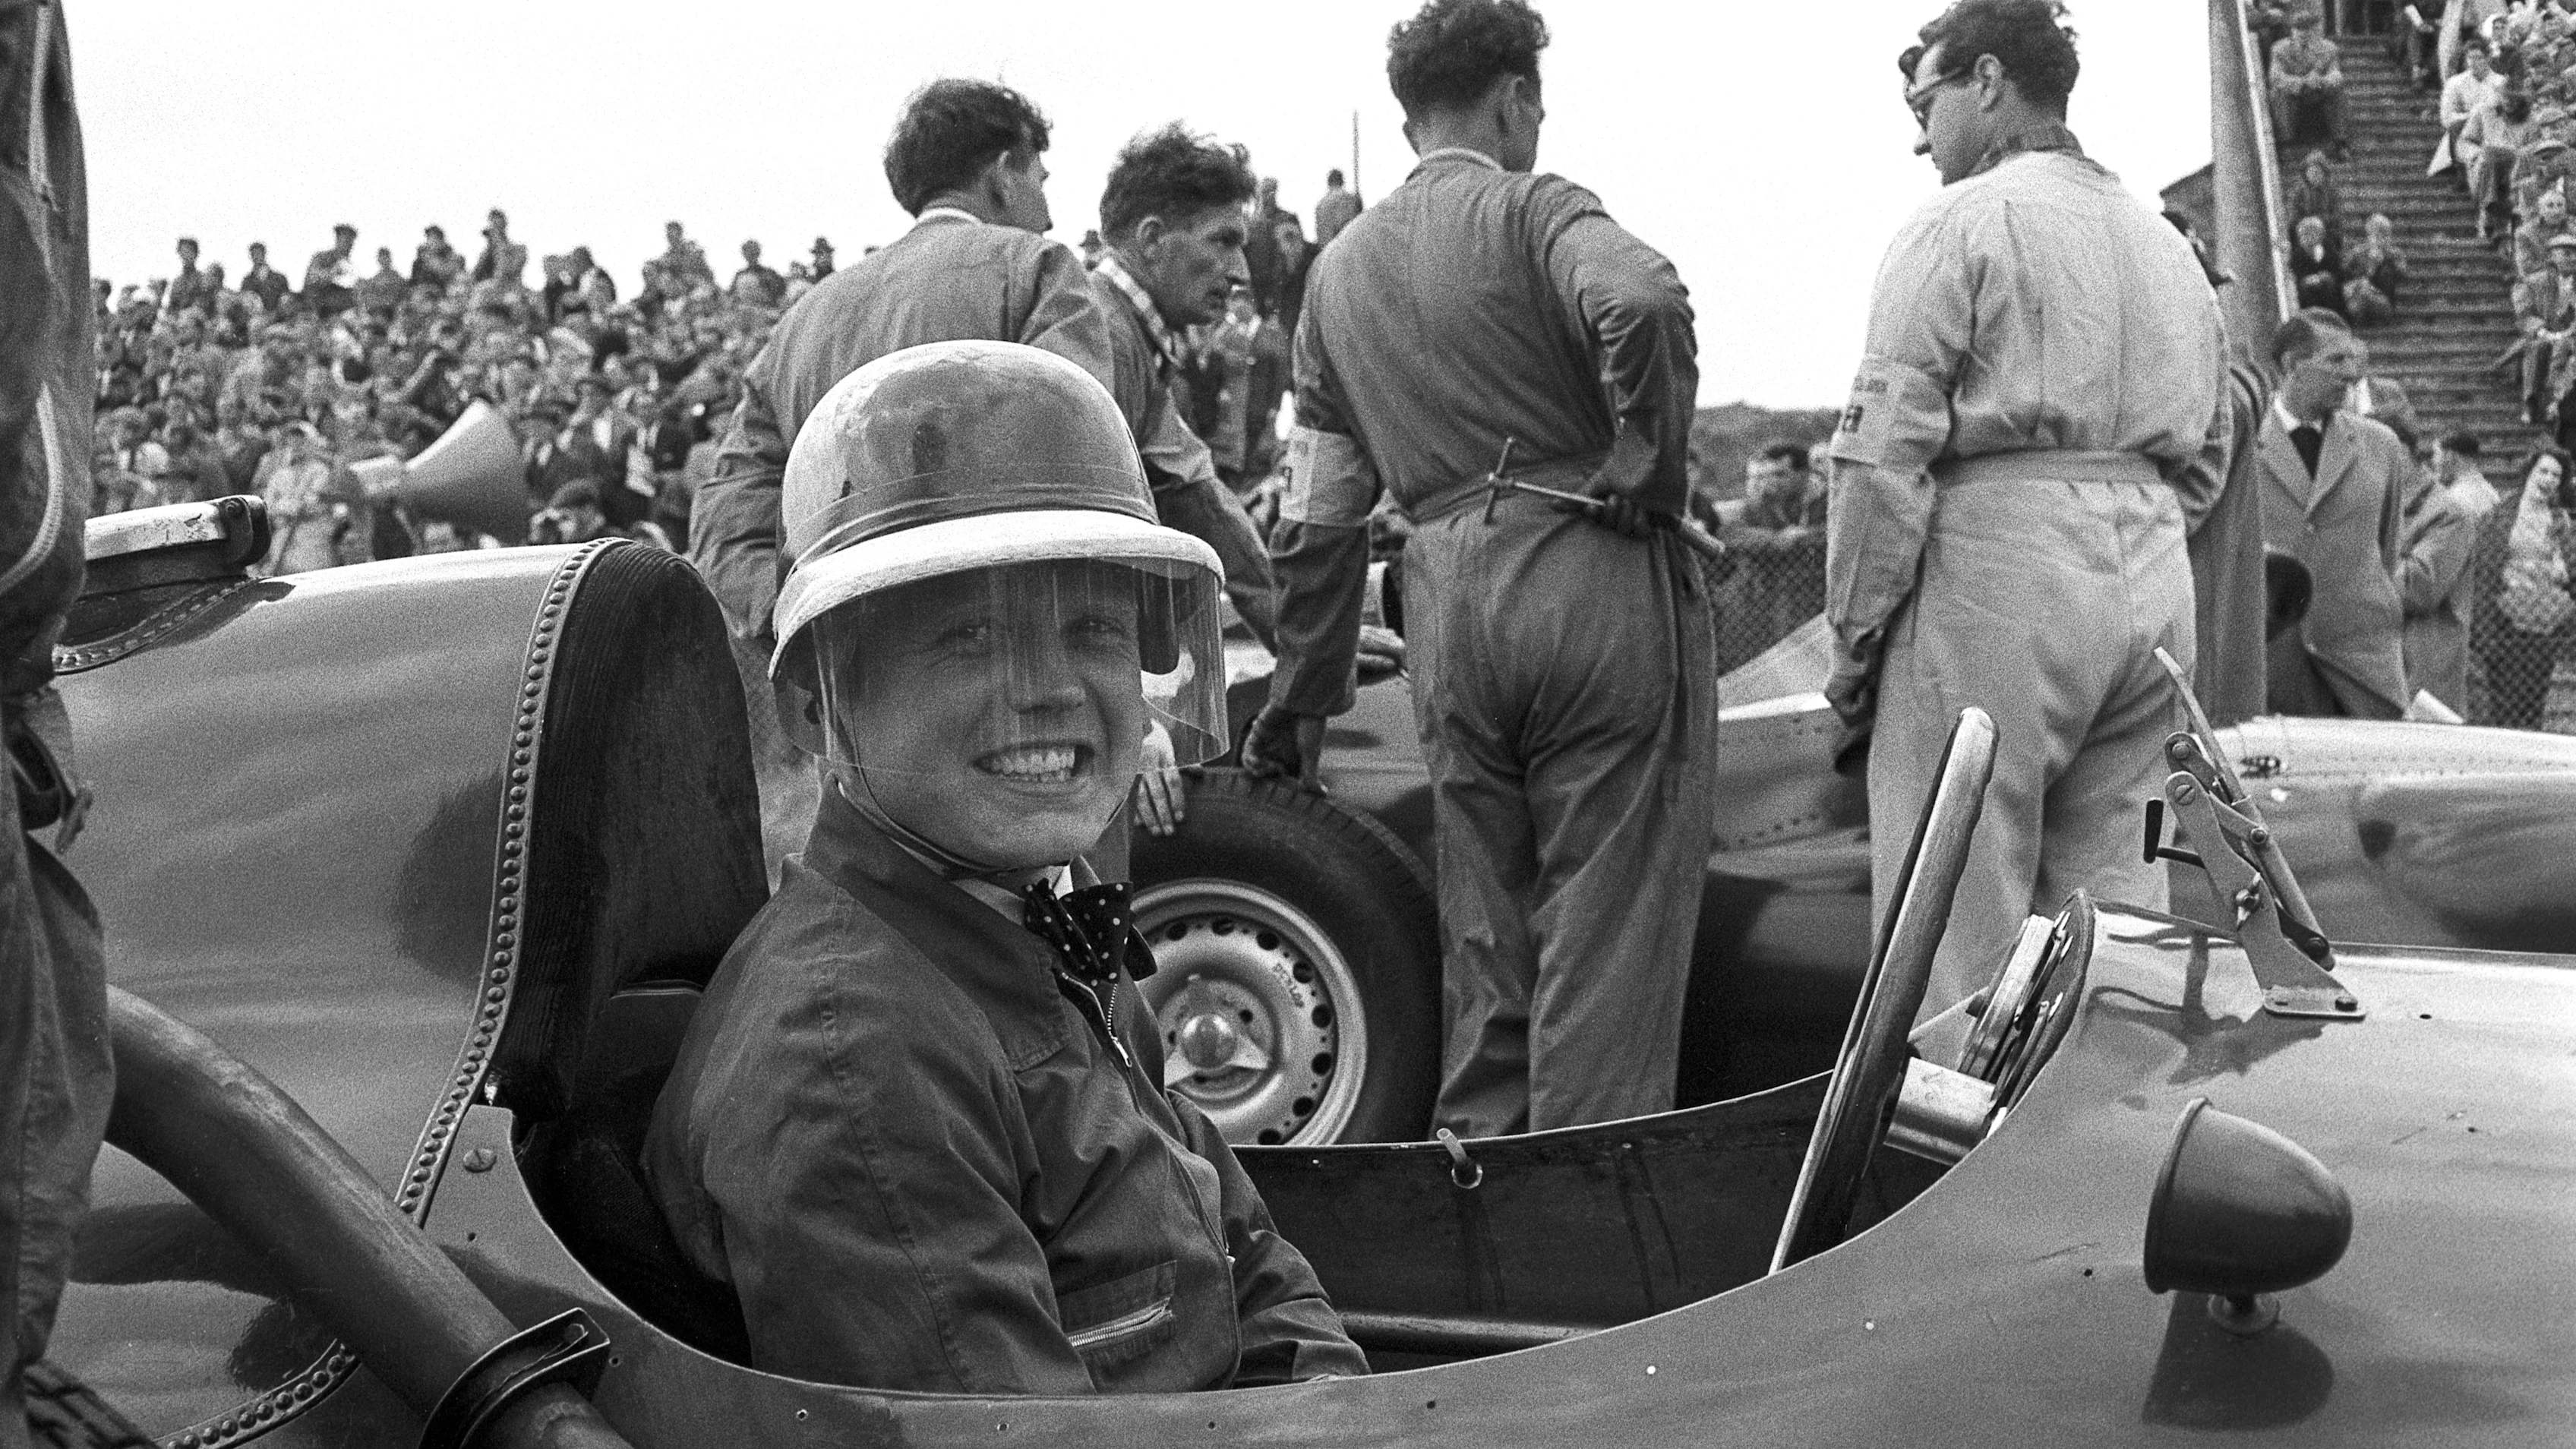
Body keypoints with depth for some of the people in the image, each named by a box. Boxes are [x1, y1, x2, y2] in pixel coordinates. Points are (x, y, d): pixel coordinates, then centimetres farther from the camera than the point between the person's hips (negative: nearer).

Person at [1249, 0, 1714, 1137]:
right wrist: (1653, 463, -11)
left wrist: (1303, 695, 23)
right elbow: (1642, 303, -25)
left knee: (1483, 933, 17)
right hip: (1597, 578, -5)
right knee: (1608, 929, 0)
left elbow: (1318, 515, 18)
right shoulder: (1531, 209, -1)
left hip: (1449, 606, 6)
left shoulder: (1340, 267, 17)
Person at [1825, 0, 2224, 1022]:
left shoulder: (1960, 225, -4)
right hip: (2154, 591, 7)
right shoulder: (2169, 246, 19)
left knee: (1957, 935, -4)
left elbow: (1885, 451, -10)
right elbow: (2205, 459, 22)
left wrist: (1854, 634, -5)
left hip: (1992, 588, -7)